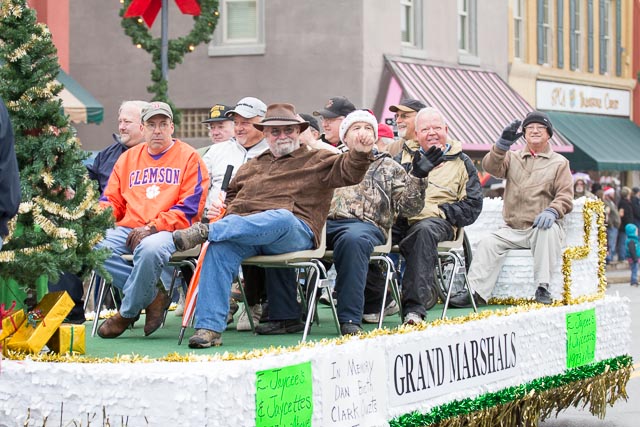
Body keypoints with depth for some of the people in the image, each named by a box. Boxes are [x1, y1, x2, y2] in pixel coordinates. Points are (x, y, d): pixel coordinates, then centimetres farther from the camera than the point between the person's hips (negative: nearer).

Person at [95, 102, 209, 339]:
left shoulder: (188, 157, 7)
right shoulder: (128, 158, 22)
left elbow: (189, 207, -3)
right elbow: (111, 200, 22)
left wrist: (153, 227, -14)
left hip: (167, 231, -5)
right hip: (128, 230, 5)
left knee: (150, 249, -40)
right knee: (92, 246, -25)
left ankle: (127, 313, -18)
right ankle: (152, 295, -16)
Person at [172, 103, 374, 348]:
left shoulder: (317, 161, 19)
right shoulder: (253, 166, 34)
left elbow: (347, 172, 4)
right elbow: (233, 194, 41)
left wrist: (360, 153, -18)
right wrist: (227, 213, 18)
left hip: (295, 232, -3)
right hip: (246, 230, 4)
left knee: (281, 217, -41)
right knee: (220, 247, -31)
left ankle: (207, 231, -41)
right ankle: (209, 327, -36)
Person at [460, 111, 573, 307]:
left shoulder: (559, 163, 10)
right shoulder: (513, 157, 16)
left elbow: (565, 196, 0)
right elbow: (491, 166, -4)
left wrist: (552, 211, -22)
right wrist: (503, 144, -21)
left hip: (542, 227, -2)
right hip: (513, 230, 3)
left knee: (548, 229, -35)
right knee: (488, 244, -21)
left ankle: (543, 288, -33)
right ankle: (475, 291, -23)